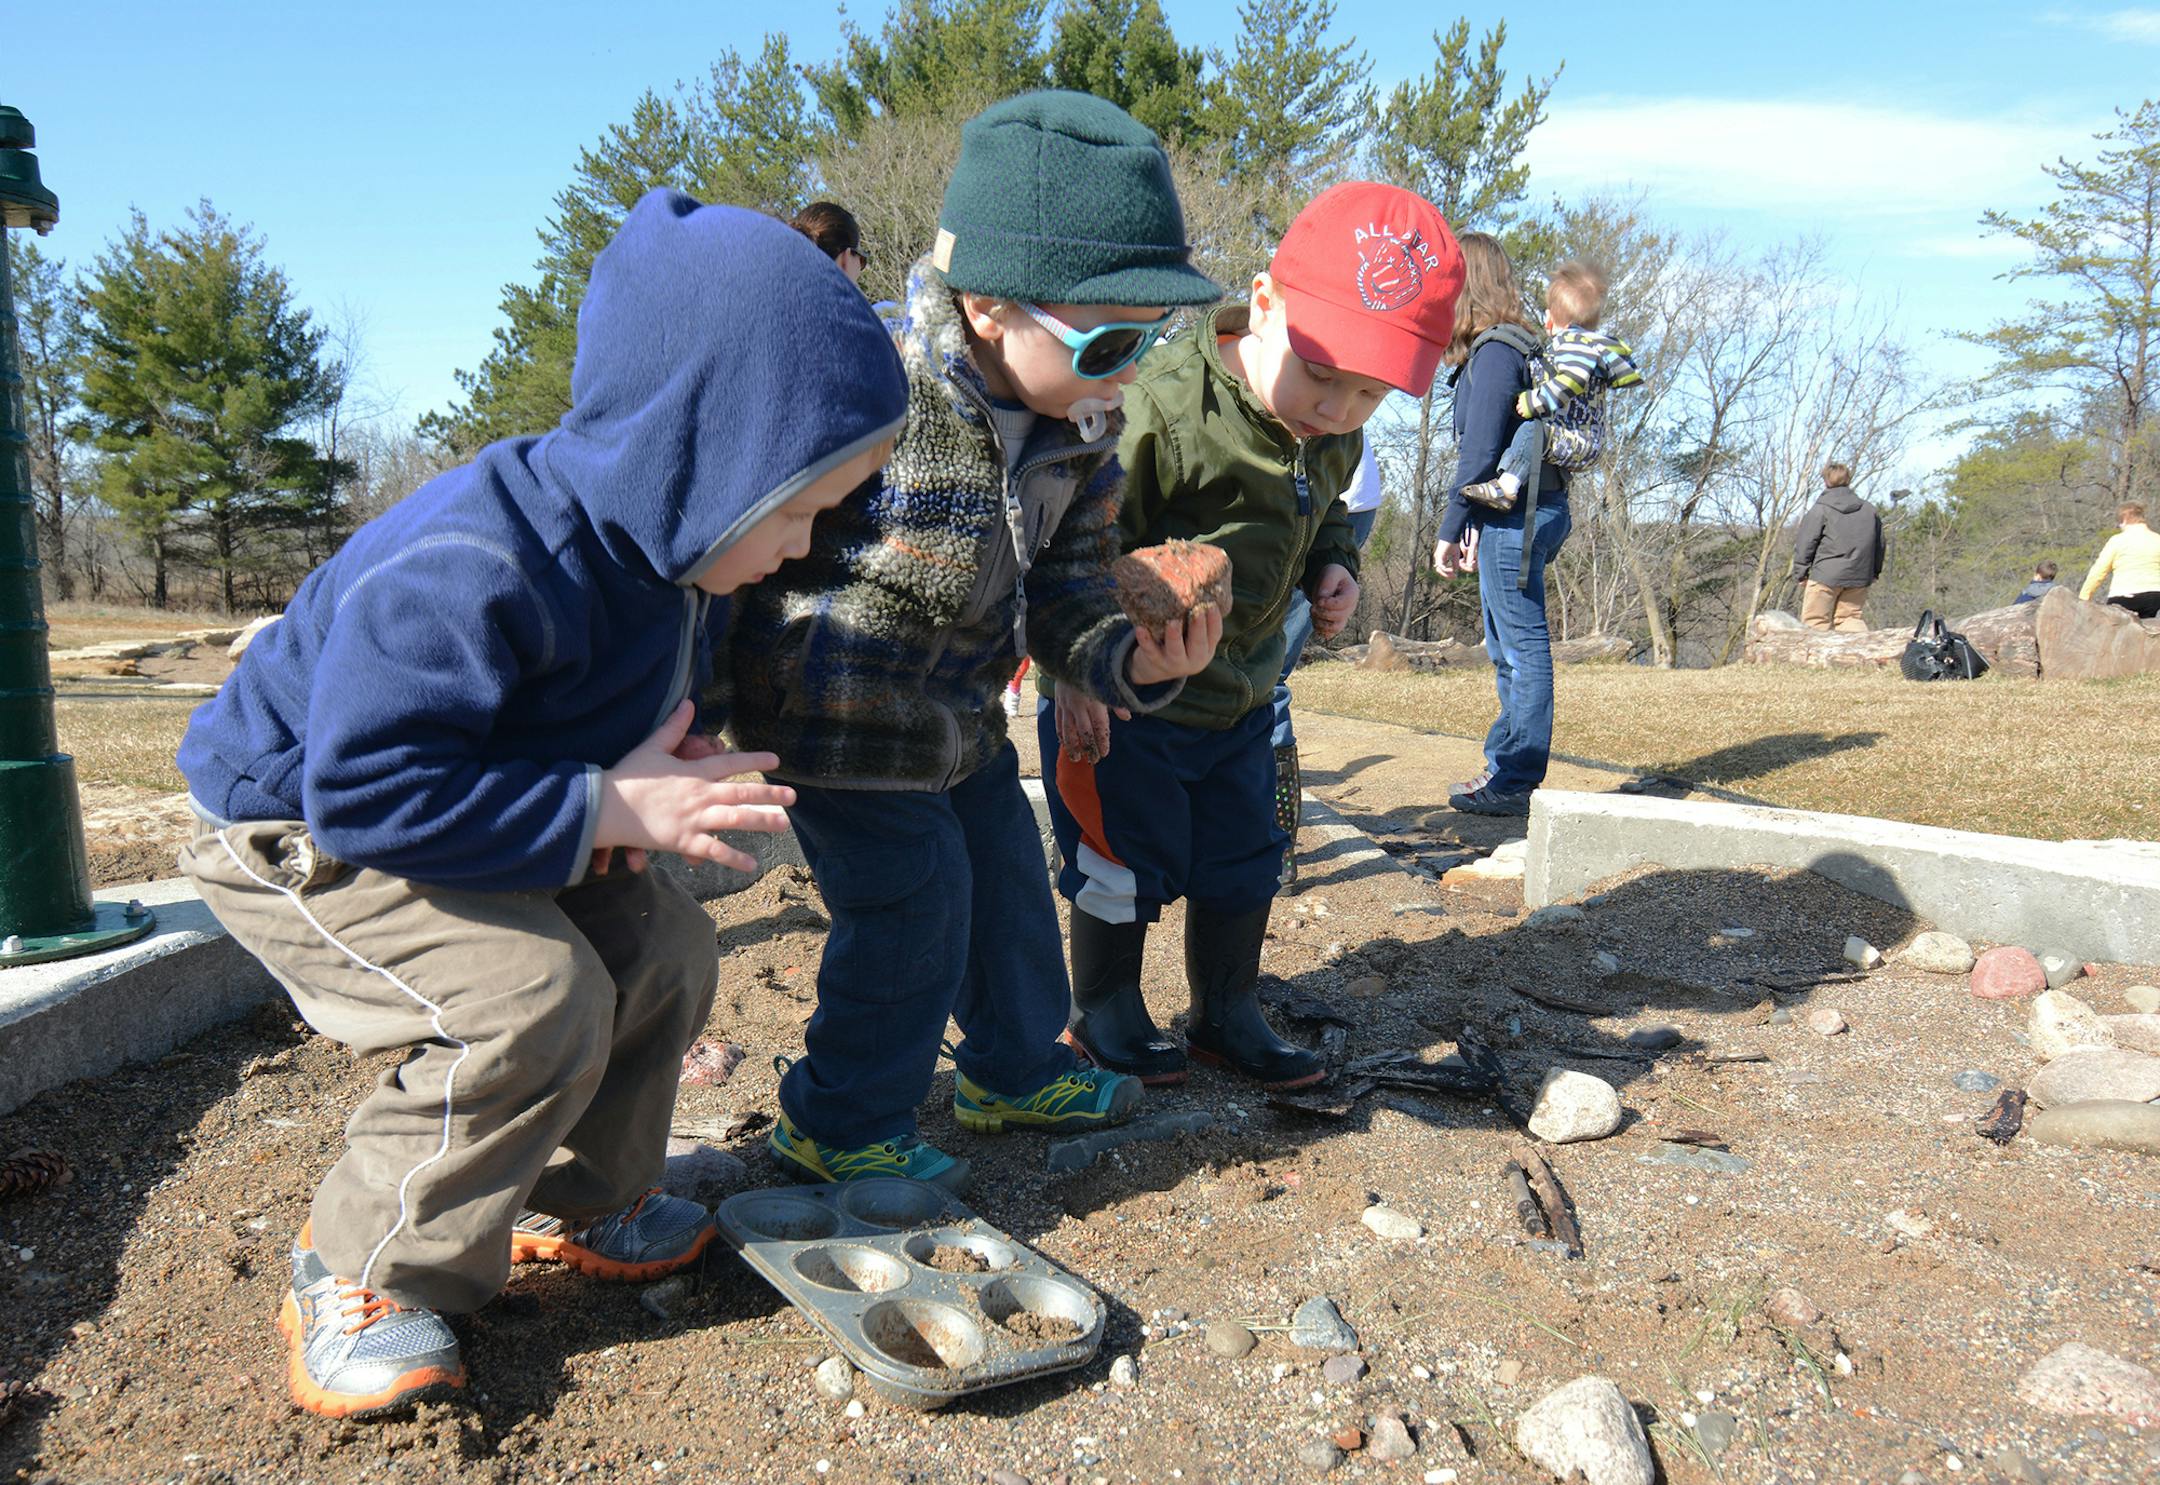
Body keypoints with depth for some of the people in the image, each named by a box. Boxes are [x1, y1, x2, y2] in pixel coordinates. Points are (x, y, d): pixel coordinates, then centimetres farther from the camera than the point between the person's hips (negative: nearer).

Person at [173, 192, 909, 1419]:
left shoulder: (673, 561, -7)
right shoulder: (475, 570, -38)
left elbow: (657, 704, 10)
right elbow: (367, 788, -38)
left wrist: (664, 776, -13)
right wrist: (608, 810, -36)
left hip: (446, 815, 9)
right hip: (296, 827, -8)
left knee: (667, 949, 1)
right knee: (531, 999, -27)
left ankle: (576, 1207, 23)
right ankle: (366, 1280, -4)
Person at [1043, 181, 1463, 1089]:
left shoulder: (1333, 439, -2)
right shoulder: (1165, 409, -27)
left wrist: (1333, 566, -2)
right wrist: (1077, 667, -25)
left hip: (1240, 696, 7)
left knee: (1241, 861, 16)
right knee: (1125, 864, 6)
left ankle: (1226, 1014, 36)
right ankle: (1104, 1013, 30)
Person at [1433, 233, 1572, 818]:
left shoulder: (1495, 351, -14)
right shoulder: (1515, 344, 17)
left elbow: (1480, 449, -18)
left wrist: (1450, 530, -12)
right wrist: (1473, 524, 15)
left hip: (1516, 517, -10)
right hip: (1524, 512, 10)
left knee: (1522, 648, -5)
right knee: (1507, 647, 16)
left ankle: (1515, 783, 1)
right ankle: (1504, 764, 27)